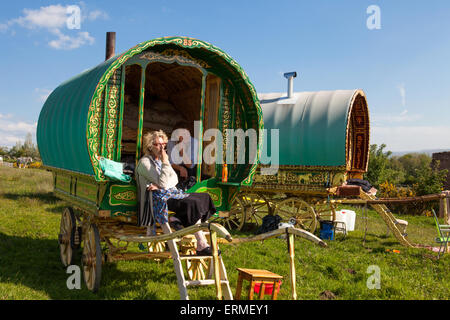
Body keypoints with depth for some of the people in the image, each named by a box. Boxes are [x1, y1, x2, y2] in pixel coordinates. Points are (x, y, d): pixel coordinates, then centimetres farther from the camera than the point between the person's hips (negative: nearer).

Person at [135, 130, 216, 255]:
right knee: (193, 204, -28)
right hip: (159, 198, -8)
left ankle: (176, 218, -16)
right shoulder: (144, 162, -7)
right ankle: (201, 245, -30)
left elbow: (175, 179, 6)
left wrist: (159, 185, -12)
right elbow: (163, 183, -18)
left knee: (203, 198, -5)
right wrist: (165, 162, -16)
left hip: (171, 193, 9)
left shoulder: (161, 160, 19)